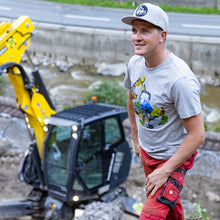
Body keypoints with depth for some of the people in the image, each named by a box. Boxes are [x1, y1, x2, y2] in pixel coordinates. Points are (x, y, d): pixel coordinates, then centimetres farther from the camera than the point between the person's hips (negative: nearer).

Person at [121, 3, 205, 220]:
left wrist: (165, 171, -23)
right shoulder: (135, 63, -9)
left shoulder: (180, 79, -32)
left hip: (175, 156, -7)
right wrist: (136, 139, 16)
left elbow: (197, 135, -27)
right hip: (146, 151, 7)